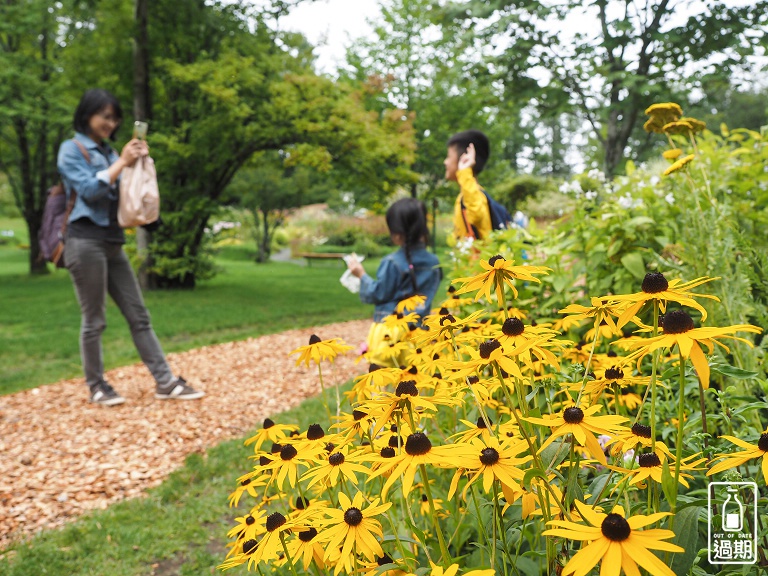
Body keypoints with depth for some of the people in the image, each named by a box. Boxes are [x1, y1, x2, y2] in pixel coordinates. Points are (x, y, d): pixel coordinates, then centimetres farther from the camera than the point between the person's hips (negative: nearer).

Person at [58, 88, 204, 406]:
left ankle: (165, 382, 5)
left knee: (139, 315, 3)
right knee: (94, 320, 1)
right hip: (86, 242, -7)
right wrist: (122, 161, -11)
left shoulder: (109, 152, 16)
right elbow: (89, 191, -14)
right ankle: (96, 386, 15)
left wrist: (138, 163, 1)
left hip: (114, 243, 7)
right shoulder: (71, 149, -1)